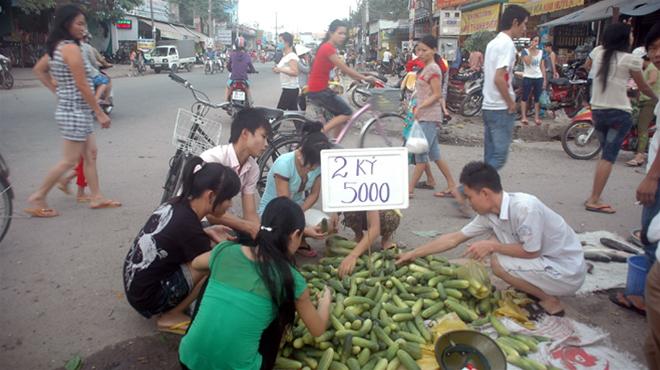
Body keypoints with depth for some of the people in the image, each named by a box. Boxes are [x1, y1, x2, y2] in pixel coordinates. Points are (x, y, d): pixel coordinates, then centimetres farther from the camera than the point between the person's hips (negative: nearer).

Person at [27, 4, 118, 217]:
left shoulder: (57, 47, 11)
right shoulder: (71, 48, -17)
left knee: (90, 155, 12)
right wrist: (100, 113, -16)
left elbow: (38, 69, 21)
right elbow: (82, 86, -20)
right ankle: (37, 199, 9)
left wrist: (57, 90, 16)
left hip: (71, 109, 10)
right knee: (70, 160, -2)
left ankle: (96, 198, 18)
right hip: (75, 111, -10)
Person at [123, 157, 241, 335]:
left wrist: (207, 233, -1)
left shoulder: (176, 204, -5)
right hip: (147, 297, -8)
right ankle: (170, 317, -2)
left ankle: (170, 307, 10)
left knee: (206, 246, 8)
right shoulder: (187, 225, -27)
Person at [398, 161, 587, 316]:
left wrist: (492, 246, -16)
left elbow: (531, 252, -22)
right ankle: (534, 289, 13)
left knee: (499, 263, -20)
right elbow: (454, 238, 2)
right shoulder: (489, 214, -5)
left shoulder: (525, 207, -29)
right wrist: (413, 254, 5)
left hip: (567, 272, -8)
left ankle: (550, 301, -2)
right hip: (546, 260, 8)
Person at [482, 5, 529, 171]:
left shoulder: (493, 42, 14)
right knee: (499, 157, -5)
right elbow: (499, 79, -23)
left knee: (490, 156, 12)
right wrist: (511, 103, -13)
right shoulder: (507, 44, -14)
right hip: (501, 109, -9)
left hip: (488, 106, 9)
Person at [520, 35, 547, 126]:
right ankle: (523, 117, -1)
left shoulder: (541, 52, 11)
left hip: (539, 78, 4)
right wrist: (531, 51, -12)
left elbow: (542, 67, 10)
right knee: (525, 97, -3)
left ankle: (537, 117, 10)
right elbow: (528, 62, -17)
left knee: (537, 98, 6)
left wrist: (545, 79, 5)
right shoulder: (525, 51, -1)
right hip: (528, 77, -4)